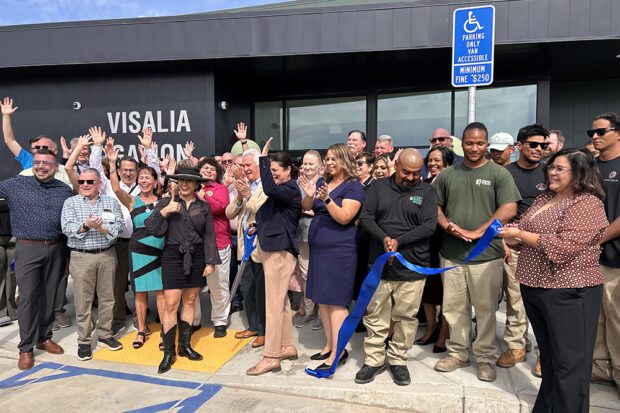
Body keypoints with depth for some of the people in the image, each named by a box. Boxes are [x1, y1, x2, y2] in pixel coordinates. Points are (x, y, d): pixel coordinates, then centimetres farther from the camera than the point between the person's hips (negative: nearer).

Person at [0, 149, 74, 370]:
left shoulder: (65, 190, 6)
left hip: (56, 249, 2)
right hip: (28, 249, -2)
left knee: (49, 296, 12)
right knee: (28, 298, 0)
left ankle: (44, 337, 26)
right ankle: (26, 348, 11)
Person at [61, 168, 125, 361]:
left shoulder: (111, 202, 7)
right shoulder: (71, 202, 4)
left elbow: (119, 225, -3)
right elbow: (66, 228, -8)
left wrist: (102, 228, -19)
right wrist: (85, 226, -24)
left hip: (107, 255, 2)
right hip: (81, 256, -1)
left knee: (107, 297, 9)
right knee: (83, 300, 3)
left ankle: (105, 335, 23)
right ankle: (84, 340, 15)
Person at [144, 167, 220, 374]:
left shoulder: (204, 207, 5)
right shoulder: (167, 202, 1)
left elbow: (209, 236, 5)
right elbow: (150, 228, -7)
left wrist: (210, 262, 0)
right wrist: (164, 211, -20)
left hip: (196, 258, 2)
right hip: (173, 256, -2)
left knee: (190, 302, 11)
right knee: (171, 305, -4)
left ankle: (184, 345, 24)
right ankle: (168, 351, 7)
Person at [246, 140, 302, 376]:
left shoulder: (291, 189, -12)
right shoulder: (280, 190, 17)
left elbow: (269, 189, -32)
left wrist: (264, 158, -24)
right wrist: (258, 227, 4)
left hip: (280, 251, -10)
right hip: (271, 248, 10)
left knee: (274, 304, -6)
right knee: (282, 302, 15)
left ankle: (271, 357, 1)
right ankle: (287, 347, 25)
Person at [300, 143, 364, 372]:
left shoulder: (353, 186, -8)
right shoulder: (324, 183, 13)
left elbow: (344, 218, -18)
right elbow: (306, 207, 9)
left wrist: (327, 198, -30)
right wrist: (310, 195, -11)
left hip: (339, 251, -7)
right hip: (318, 248, 8)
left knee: (336, 301, -4)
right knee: (322, 299, 12)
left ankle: (338, 351, 4)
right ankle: (329, 344, 24)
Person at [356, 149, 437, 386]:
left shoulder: (426, 192, 3)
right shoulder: (378, 188, 7)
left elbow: (429, 226, -7)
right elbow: (365, 218, 0)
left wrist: (398, 241, -16)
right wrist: (384, 238, -17)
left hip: (412, 267, -1)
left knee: (405, 317, 8)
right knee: (375, 316, 8)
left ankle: (398, 360, 26)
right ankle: (374, 360, 23)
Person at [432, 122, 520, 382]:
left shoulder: (498, 174, -1)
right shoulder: (447, 174, 9)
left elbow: (509, 209, -10)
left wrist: (476, 233, -15)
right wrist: (448, 226, -7)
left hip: (486, 254, -3)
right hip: (451, 254, 3)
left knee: (485, 309, 7)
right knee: (453, 307, 11)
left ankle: (486, 358, 24)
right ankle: (457, 353, 28)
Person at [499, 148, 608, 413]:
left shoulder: (588, 204, -12)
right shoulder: (544, 198, 12)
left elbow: (563, 247, -23)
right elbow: (527, 237, 17)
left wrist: (519, 234, -18)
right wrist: (510, 237, -5)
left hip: (569, 292, -8)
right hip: (535, 288, 8)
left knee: (569, 364, 3)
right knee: (547, 356, 21)